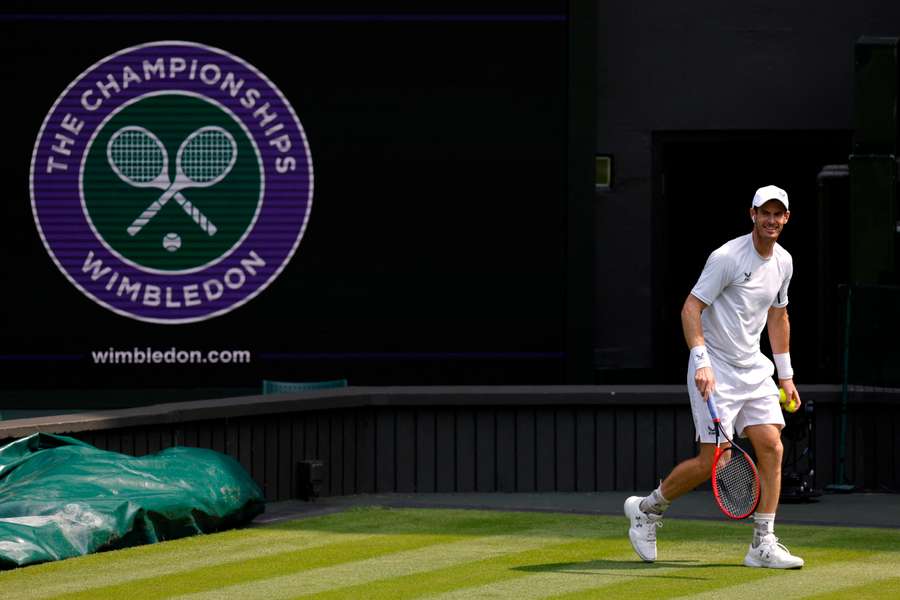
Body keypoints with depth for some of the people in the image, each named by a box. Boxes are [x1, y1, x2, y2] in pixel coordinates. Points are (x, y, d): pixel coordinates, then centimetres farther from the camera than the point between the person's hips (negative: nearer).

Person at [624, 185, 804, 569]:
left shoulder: (783, 262, 9)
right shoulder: (727, 257, -15)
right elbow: (691, 308, -16)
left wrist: (786, 374, 20)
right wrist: (701, 362, -27)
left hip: (753, 367, 7)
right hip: (715, 369, -7)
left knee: (771, 447, -6)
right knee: (713, 461, -10)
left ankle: (763, 546, -2)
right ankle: (646, 508, 13)